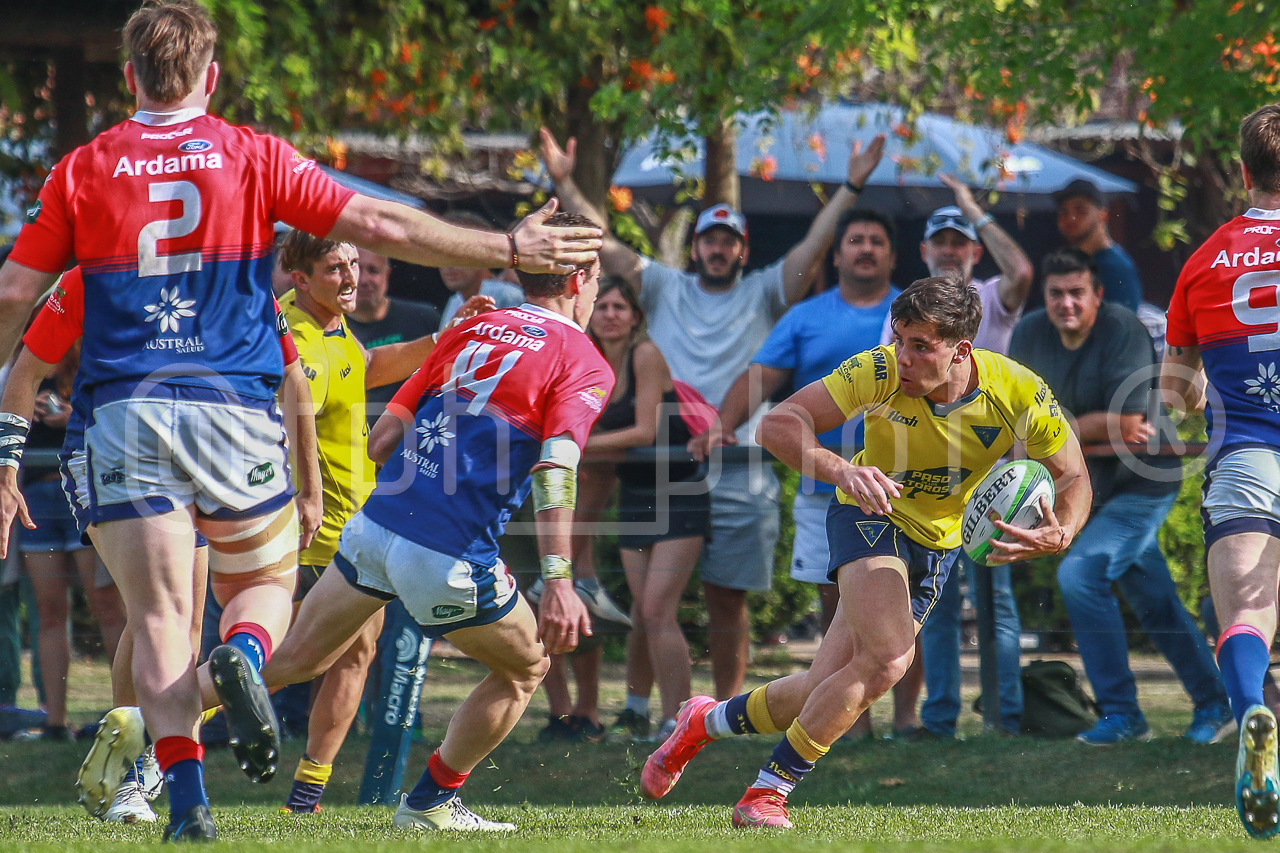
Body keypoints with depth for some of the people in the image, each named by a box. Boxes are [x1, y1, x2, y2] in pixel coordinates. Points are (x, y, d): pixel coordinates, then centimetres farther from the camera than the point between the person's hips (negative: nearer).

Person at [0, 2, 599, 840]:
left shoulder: (83, 169, 5)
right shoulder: (254, 157, 3)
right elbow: (381, 227, 0)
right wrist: (510, 249, 7)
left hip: (126, 416, 0)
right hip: (234, 410, 0)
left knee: (160, 619, 1)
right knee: (267, 583, 17)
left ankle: (186, 795, -13)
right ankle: (244, 655, -18)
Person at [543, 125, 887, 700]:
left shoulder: (763, 295, 9)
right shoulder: (664, 290, 13)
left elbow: (813, 247, 0)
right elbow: (602, 246, 8)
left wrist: (851, 188, -9)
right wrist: (564, 184, 1)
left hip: (739, 474, -1)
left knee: (728, 598, 4)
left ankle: (728, 706, 10)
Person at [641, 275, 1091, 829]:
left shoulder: (1022, 396, -21)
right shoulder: (879, 372, -24)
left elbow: (1072, 477, -8)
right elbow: (777, 425, -24)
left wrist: (1058, 535, -30)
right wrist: (842, 471, -41)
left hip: (938, 544, 3)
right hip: (870, 517, -3)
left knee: (824, 693, 0)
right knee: (886, 659, -28)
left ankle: (707, 721, 28)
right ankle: (768, 794, -15)